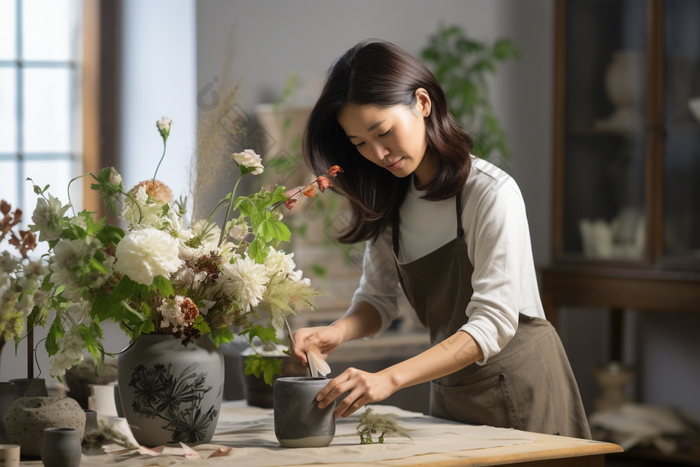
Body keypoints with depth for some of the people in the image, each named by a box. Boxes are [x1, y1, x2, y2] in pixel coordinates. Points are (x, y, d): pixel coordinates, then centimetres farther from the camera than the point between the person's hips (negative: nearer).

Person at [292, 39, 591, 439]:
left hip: (517, 391, -6)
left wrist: (391, 378, -36)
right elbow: (378, 298, 5)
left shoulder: (492, 193, -20)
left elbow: (493, 324, -26)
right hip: (450, 392, 6)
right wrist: (339, 332, -18)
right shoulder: (389, 203, 3)